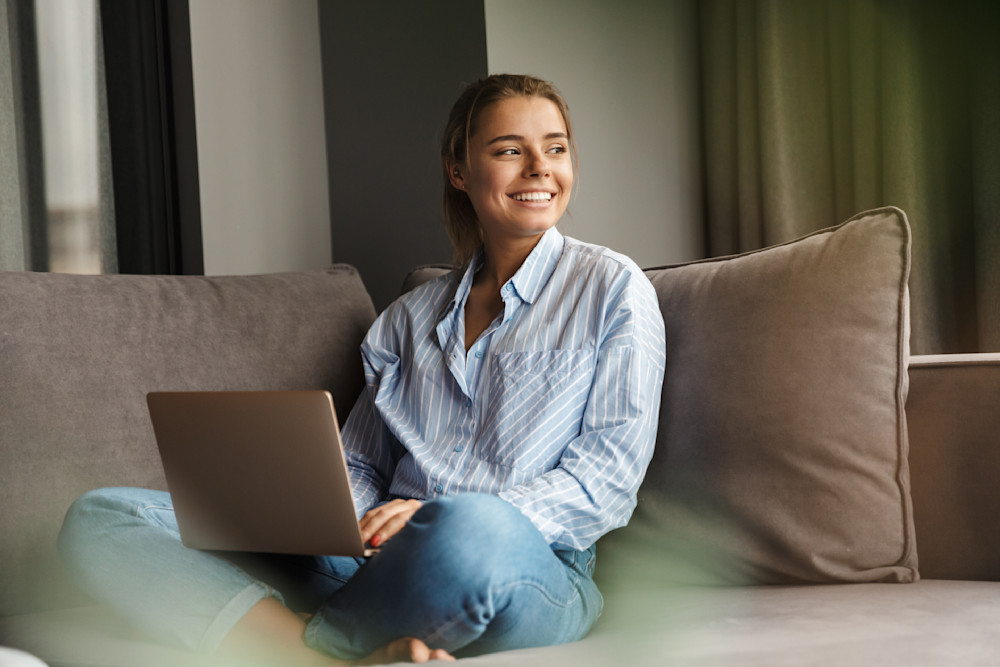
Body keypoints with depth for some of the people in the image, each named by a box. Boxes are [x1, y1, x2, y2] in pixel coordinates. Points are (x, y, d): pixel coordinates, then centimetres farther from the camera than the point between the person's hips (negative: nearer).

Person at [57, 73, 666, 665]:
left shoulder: (614, 289, 11)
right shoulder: (413, 315, 24)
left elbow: (611, 470, 0)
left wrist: (443, 519, -14)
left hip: (533, 568, -4)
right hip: (379, 562, 5)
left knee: (471, 530, -45)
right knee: (100, 517, -13)